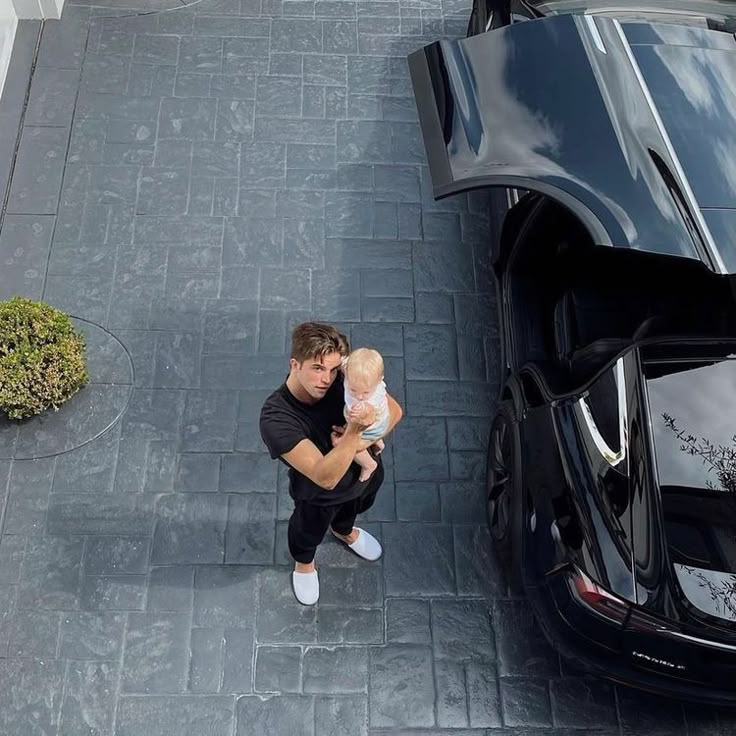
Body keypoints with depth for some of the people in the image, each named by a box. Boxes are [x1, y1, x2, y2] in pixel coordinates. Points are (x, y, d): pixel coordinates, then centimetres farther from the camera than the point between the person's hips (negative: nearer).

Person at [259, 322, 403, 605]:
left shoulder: (344, 379, -31)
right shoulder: (275, 419, -42)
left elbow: (394, 410, -17)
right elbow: (325, 477, -46)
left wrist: (362, 441, -33)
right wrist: (354, 431, -58)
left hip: (366, 471, 4)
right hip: (319, 494, -3)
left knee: (354, 507, 36)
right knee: (310, 529, 29)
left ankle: (344, 531, 73)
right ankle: (304, 562, 65)